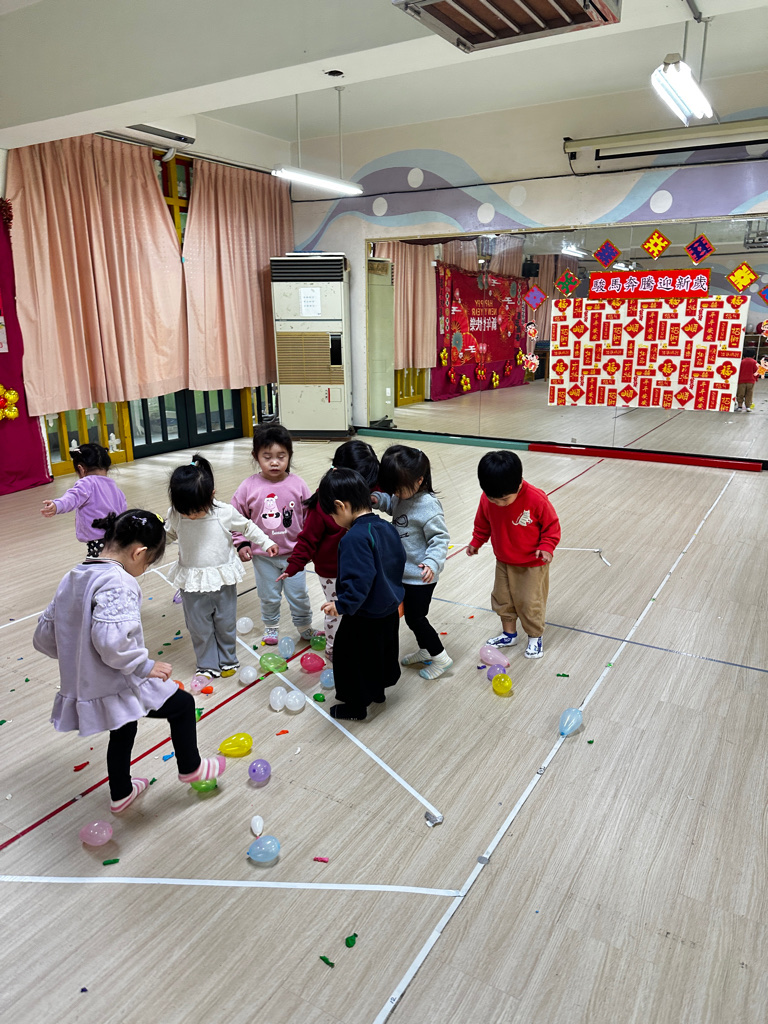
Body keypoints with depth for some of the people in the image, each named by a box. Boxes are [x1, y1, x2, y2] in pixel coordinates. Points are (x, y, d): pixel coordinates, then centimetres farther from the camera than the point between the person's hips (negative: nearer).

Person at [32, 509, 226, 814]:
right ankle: (190, 768, 30)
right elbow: (111, 639, -37)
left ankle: (121, 794, 54)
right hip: (117, 688, -9)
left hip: (82, 688, 9)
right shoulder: (118, 583, -24)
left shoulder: (72, 578, 4)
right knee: (183, 704, 12)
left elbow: (44, 636, 10)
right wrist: (145, 665, -23)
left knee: (122, 735, 32)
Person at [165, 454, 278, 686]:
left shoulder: (225, 513, -16)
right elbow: (168, 535, 9)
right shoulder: (175, 515, -11)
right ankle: (208, 666, 30)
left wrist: (266, 542, 2)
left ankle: (227, 661, 38)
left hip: (223, 580, -1)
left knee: (225, 624, 17)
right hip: (193, 582, 1)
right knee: (199, 628, 11)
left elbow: (247, 526, 1)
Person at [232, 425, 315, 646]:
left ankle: (304, 626, 36)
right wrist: (241, 544, -6)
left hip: (293, 552, 0)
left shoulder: (297, 484, -11)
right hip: (263, 555, 0)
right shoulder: (249, 487, -12)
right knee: (268, 596, 17)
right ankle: (271, 627, 41)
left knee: (298, 595, 12)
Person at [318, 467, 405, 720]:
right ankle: (378, 690, 47)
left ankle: (356, 706, 27)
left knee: (352, 659, 12)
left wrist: (343, 605, -30)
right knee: (383, 652, 27)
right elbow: (399, 560, 10)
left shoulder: (354, 538, -28)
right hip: (389, 611, 9)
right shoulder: (387, 527, -2)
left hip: (363, 617, -9)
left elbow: (360, 579, -34)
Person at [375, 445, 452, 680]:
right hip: (404, 571, 9)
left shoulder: (428, 506, -26)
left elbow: (440, 539, -23)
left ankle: (441, 658, 20)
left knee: (415, 618, 3)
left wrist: (432, 563, -37)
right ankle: (425, 651, 41)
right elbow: (393, 505, 18)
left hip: (420, 576, -9)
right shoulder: (403, 495, -3)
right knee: (412, 615, 22)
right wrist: (378, 499, -2)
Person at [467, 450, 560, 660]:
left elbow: (551, 525, -14)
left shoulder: (536, 500, -29)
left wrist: (547, 547, -23)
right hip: (503, 562, 5)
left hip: (532, 564, -4)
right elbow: (483, 524, 4)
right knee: (502, 598, 16)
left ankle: (535, 637, 29)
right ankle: (509, 634, 38)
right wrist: (476, 542, 1)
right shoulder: (487, 499, -17)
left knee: (530, 602, 5)